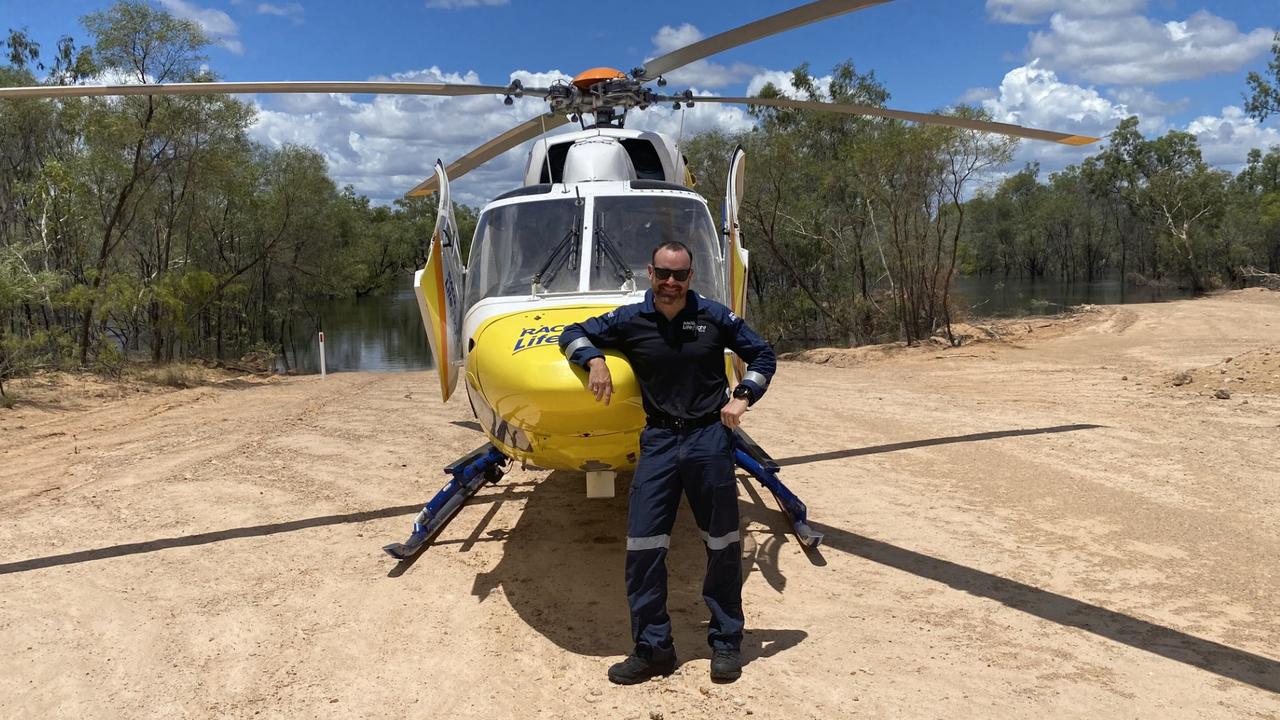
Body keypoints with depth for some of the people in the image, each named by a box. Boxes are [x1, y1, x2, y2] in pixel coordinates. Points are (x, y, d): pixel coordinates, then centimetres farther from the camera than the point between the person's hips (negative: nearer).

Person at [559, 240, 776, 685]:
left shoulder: (714, 316, -1)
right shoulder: (630, 321, 1)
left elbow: (761, 355, 10)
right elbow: (573, 335, 10)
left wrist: (743, 397, -5)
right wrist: (595, 360, -10)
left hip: (710, 437, -1)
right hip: (658, 440, 1)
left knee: (723, 543, 7)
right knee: (643, 545, -1)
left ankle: (726, 643, 22)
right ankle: (652, 648, 12)